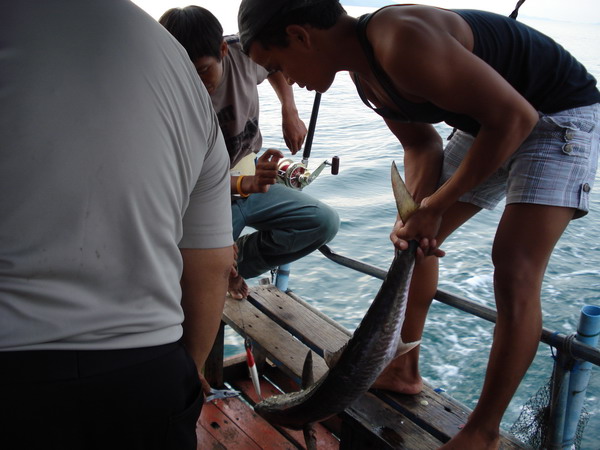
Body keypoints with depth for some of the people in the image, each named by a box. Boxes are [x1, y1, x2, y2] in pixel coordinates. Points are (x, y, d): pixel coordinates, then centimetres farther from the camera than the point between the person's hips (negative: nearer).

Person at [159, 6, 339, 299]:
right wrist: (244, 184, -44)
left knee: (324, 222, -13)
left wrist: (290, 113, -1)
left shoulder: (243, 53, -13)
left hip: (252, 178, 5)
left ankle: (233, 261, 0)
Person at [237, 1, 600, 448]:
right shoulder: (366, 74, -4)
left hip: (562, 113, -9)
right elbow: (421, 146, 3)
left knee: (515, 273, -21)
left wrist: (437, 204, -23)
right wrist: (415, 213, -15)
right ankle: (403, 371, 27)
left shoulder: (401, 42, -34)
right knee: (415, 240, 11)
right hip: (490, 123, 9)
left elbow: (514, 117, -32)